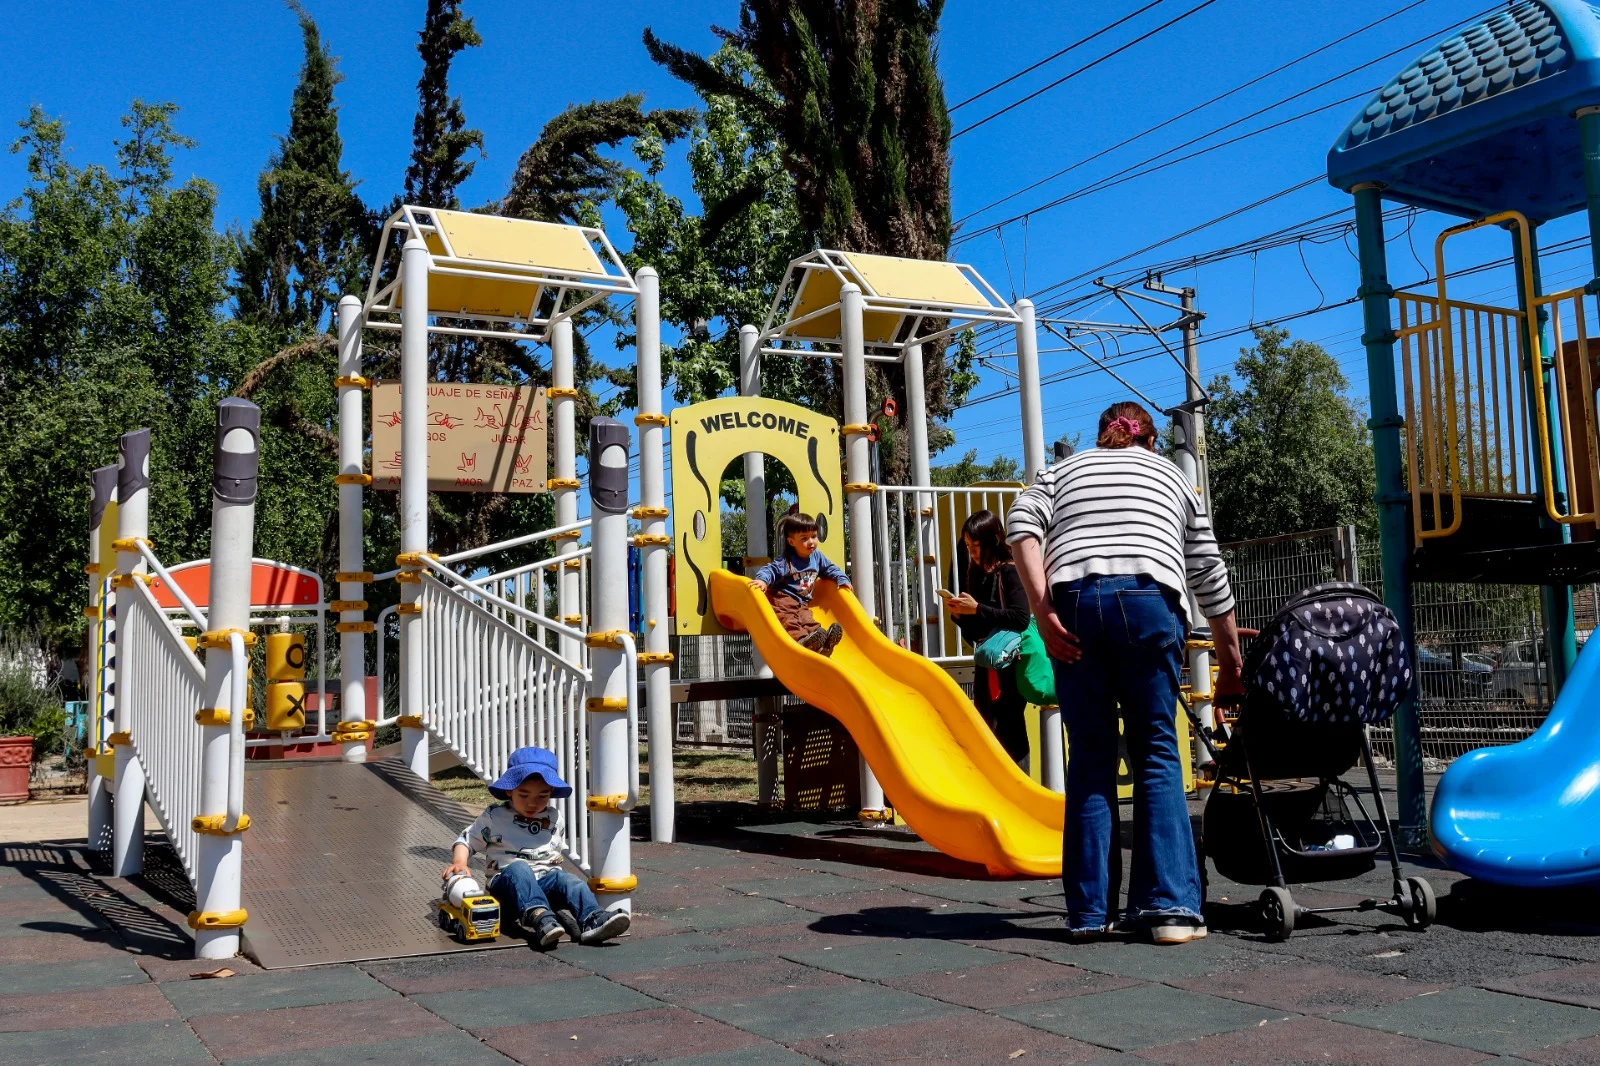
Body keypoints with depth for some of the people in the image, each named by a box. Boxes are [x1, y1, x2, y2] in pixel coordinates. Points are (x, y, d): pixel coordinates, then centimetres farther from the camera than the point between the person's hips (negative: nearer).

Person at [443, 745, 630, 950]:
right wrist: (459, 862, -9)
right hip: (508, 881, -3)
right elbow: (467, 840, 10)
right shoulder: (494, 817, 6)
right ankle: (540, 918, -62)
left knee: (571, 881, -29)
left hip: (546, 878, 3)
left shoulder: (555, 818, 15)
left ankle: (593, 920, -57)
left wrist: (556, 859, 6)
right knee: (518, 869, -37)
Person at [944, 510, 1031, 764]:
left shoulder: (1010, 573, -6)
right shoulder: (976, 576, 13)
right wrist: (959, 615, -2)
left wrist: (977, 609, -17)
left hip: (1010, 666, -7)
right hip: (985, 667, 7)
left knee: (1010, 738, -6)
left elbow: (1020, 619, -20)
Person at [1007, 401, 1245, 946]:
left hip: (1075, 600, 1)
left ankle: (1089, 912, 6)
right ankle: (1170, 905, -1)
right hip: (1150, 600, -1)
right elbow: (1210, 577, 24)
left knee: (1090, 759, 6)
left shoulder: (1063, 470, 26)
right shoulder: (1173, 477, 27)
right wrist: (1230, 667, 30)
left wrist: (1042, 610, -2)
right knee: (1157, 754, 6)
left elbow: (1022, 523, 4)